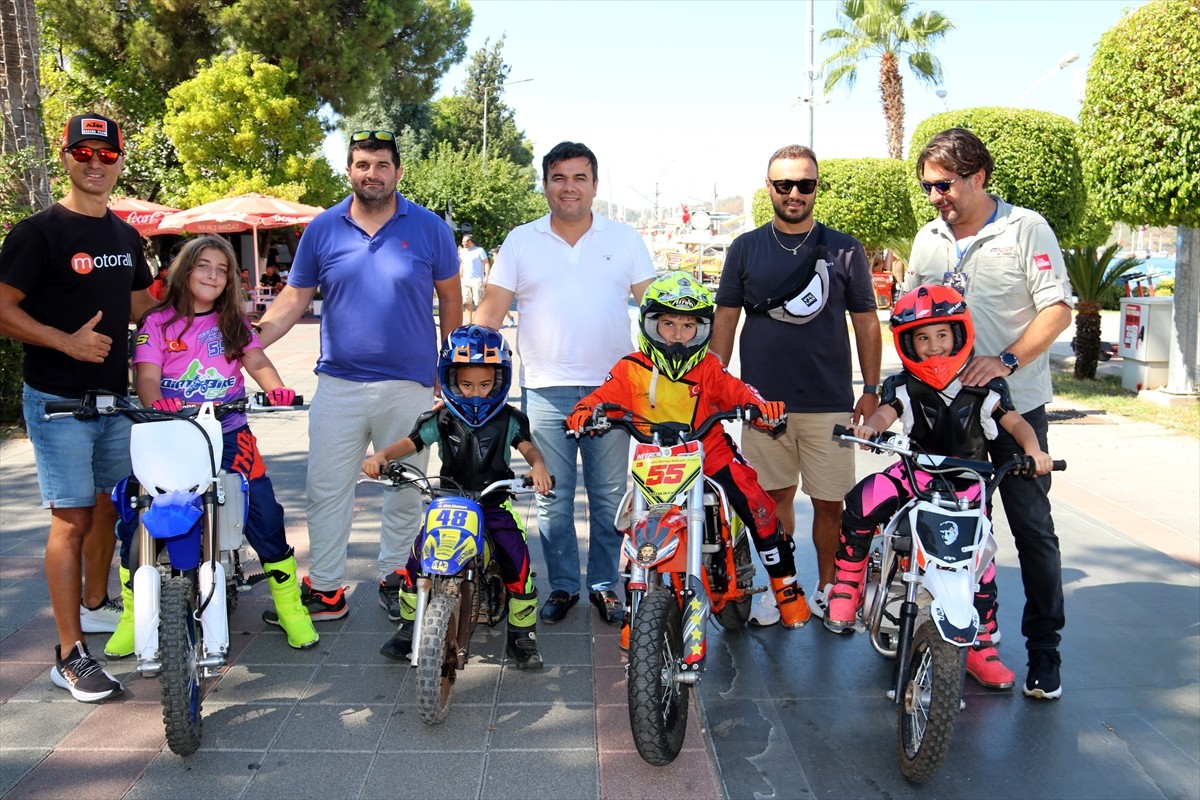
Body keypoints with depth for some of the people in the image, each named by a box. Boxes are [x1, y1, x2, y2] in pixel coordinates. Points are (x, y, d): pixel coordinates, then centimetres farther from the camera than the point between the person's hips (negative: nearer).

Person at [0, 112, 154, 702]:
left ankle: (95, 604, 38)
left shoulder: (125, 235, 12)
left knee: (108, 506, 17)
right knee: (72, 519, -7)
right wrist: (66, 340, -25)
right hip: (58, 402, -7)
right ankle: (70, 655, 0)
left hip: (115, 397, 7)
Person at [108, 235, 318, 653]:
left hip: (229, 434, 1)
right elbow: (147, 376, -7)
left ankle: (291, 606, 5)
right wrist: (156, 402, -30)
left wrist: (275, 387, -23)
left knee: (264, 514, -10)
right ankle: (133, 616, 10)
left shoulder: (233, 321, 13)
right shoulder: (157, 323, 5)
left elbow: (256, 360, -1)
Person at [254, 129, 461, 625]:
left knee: (405, 491, 10)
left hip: (410, 386, -1)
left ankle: (393, 578, 28)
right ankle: (325, 589, 16)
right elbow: (294, 298, 5)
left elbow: (450, 300, 7)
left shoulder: (429, 228, 0)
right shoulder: (323, 228, 4)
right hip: (338, 384, 1)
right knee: (325, 490, 4)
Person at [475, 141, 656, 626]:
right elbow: (492, 310, 3)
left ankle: (604, 585, 22)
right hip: (545, 390, 0)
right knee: (552, 498, 7)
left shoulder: (624, 239, 7)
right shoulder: (520, 241, 6)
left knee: (608, 496, 7)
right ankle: (562, 586, 21)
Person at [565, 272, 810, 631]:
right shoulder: (632, 369, -2)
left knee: (760, 510, -10)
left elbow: (733, 390, -10)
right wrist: (585, 411, -32)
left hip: (711, 452, 1)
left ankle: (786, 586, 15)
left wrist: (759, 405, -32)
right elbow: (606, 396, -10)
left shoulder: (707, 367, 1)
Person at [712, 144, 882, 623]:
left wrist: (871, 391, 3)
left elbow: (866, 323, 7)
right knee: (774, 497, 9)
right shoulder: (746, 248, 7)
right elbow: (725, 319, 8)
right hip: (763, 400, 1)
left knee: (830, 502, 4)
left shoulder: (843, 250, 5)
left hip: (830, 402, 0)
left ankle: (827, 589, 21)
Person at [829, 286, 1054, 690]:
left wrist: (1032, 448, -24)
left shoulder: (984, 388, -2)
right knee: (862, 501, -28)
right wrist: (868, 428, -44)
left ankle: (982, 648, 10)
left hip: (968, 480, 1)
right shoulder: (903, 387, -3)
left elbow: (1015, 421, -2)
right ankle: (846, 586, -10)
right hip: (915, 474, 0)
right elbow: (885, 413, -19)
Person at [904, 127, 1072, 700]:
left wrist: (1006, 361, -23)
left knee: (1032, 528, 1)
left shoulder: (1026, 228, -5)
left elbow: (1057, 310, -10)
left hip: (1015, 404, -5)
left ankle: (1044, 650, 12)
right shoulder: (928, 239, 11)